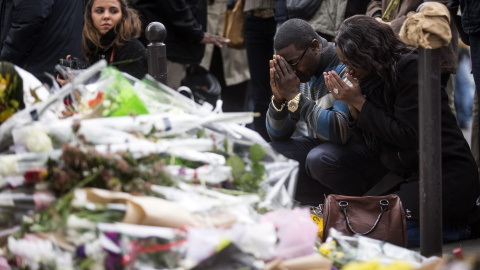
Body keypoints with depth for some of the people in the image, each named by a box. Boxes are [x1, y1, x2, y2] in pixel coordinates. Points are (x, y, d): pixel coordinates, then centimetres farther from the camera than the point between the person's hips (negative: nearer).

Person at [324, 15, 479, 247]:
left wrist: (360, 102, -12)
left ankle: (455, 227, -4)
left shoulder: (410, 68, -13)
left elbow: (406, 135, -18)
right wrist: (352, 105, -2)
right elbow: (374, 144, 12)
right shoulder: (376, 77, 12)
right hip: (412, 177, 10)